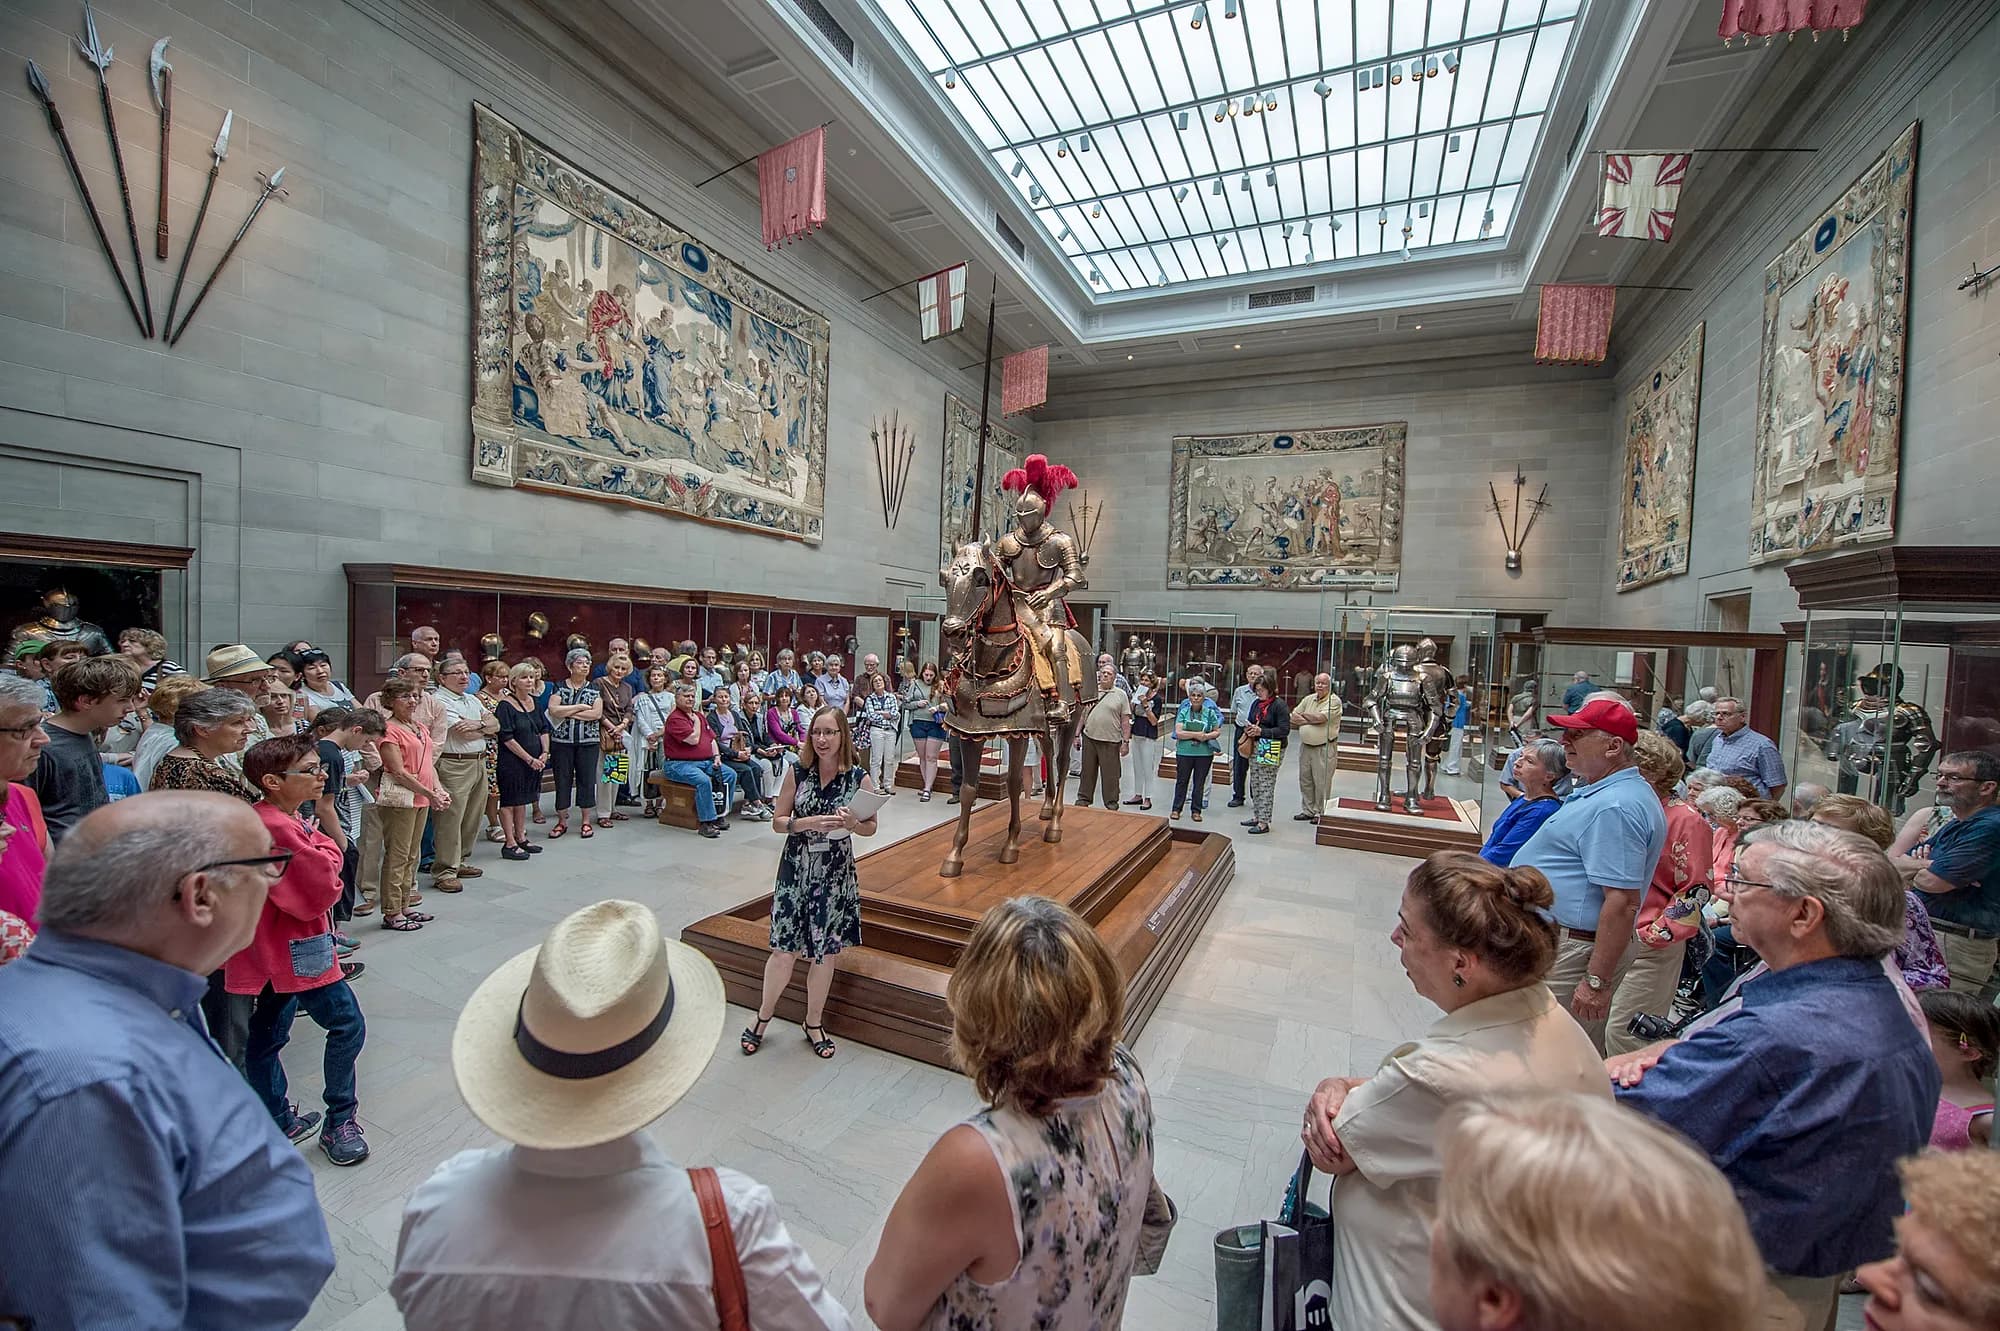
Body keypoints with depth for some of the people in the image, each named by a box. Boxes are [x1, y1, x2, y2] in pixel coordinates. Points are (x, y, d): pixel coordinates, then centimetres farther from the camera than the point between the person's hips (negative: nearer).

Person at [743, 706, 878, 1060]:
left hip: (835, 875, 0)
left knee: (824, 952, 11)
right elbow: (778, 822, -2)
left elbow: (871, 827, 1)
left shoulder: (860, 778, -8)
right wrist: (810, 822, -21)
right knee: (784, 951, 3)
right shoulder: (797, 772, -6)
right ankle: (764, 1015, 31)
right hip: (796, 870, 0)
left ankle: (814, 1023, 34)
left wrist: (851, 823, -21)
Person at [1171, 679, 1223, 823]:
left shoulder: (1210, 712, 3)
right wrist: (1195, 735, -17)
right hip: (1184, 752, -1)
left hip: (1204, 753, 1)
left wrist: (1206, 736, -12)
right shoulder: (1183, 712, 0)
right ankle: (1176, 809, 18)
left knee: (1199, 782, 8)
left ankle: (1196, 810, 19)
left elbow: (1217, 731, 7)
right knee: (1182, 781, 7)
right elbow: (1178, 732, -8)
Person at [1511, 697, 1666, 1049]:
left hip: (1570, 952, -11)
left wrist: (1597, 982, -26)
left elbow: (1623, 902, -28)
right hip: (1552, 941, 11)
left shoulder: (1615, 807, -24)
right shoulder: (1600, 793, 12)